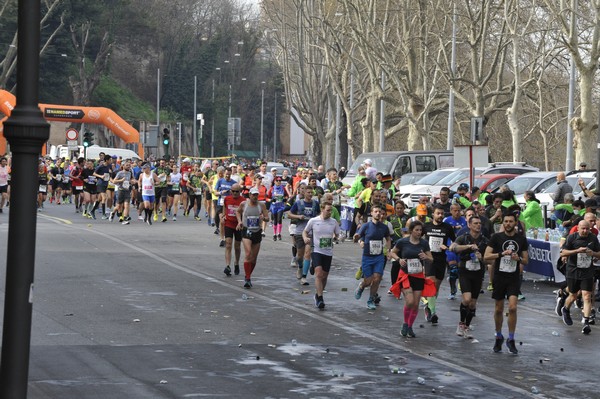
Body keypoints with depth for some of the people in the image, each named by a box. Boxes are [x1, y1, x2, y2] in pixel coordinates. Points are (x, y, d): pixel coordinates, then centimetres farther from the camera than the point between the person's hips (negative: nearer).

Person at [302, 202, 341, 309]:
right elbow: (305, 231, 10)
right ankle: (319, 298, -17)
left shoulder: (334, 222, 2)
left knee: (324, 276, 9)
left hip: (328, 252, 3)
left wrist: (336, 237, -11)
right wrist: (305, 238, -11)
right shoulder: (313, 221, -4)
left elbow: (338, 234, 12)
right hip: (316, 251, -3)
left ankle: (318, 295, 31)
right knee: (319, 273, -19)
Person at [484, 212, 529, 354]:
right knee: (499, 309, 9)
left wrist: (519, 259, -12)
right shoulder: (496, 237, -1)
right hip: (499, 277, 0)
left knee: (512, 308, -13)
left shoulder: (521, 239, 5)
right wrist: (501, 254, -19)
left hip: (514, 278, 0)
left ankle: (511, 340, -4)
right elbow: (486, 257, -6)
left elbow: (526, 261, 10)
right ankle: (498, 337, 27)